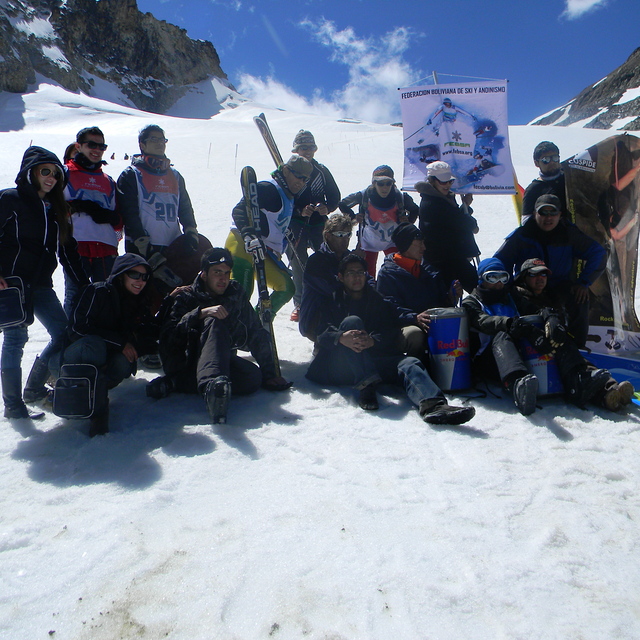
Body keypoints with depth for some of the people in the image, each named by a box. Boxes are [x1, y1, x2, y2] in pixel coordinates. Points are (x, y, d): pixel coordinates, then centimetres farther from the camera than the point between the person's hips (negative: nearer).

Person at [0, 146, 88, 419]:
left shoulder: (55, 208, 16)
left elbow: (67, 250, 17)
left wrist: (84, 284, 13)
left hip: (41, 283, 7)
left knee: (63, 333, 2)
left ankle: (34, 387, 19)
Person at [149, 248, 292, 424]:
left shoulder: (236, 294, 10)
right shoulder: (186, 297, 2)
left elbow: (257, 335, 9)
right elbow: (168, 336, -13)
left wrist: (269, 373, 1)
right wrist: (201, 313, -26)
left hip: (222, 362, 3)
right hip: (185, 362, -3)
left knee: (253, 376, -29)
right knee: (214, 322, -29)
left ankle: (176, 383, -26)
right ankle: (212, 382, -56)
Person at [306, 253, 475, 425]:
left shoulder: (380, 302, 24)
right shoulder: (333, 302, 20)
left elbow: (393, 332, 6)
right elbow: (322, 333, 1)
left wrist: (373, 341, -18)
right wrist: (341, 338, -23)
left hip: (376, 361, 2)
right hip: (343, 365, -1)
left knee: (410, 363, -27)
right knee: (352, 321, -25)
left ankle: (433, 405, -58)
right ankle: (366, 385, -38)